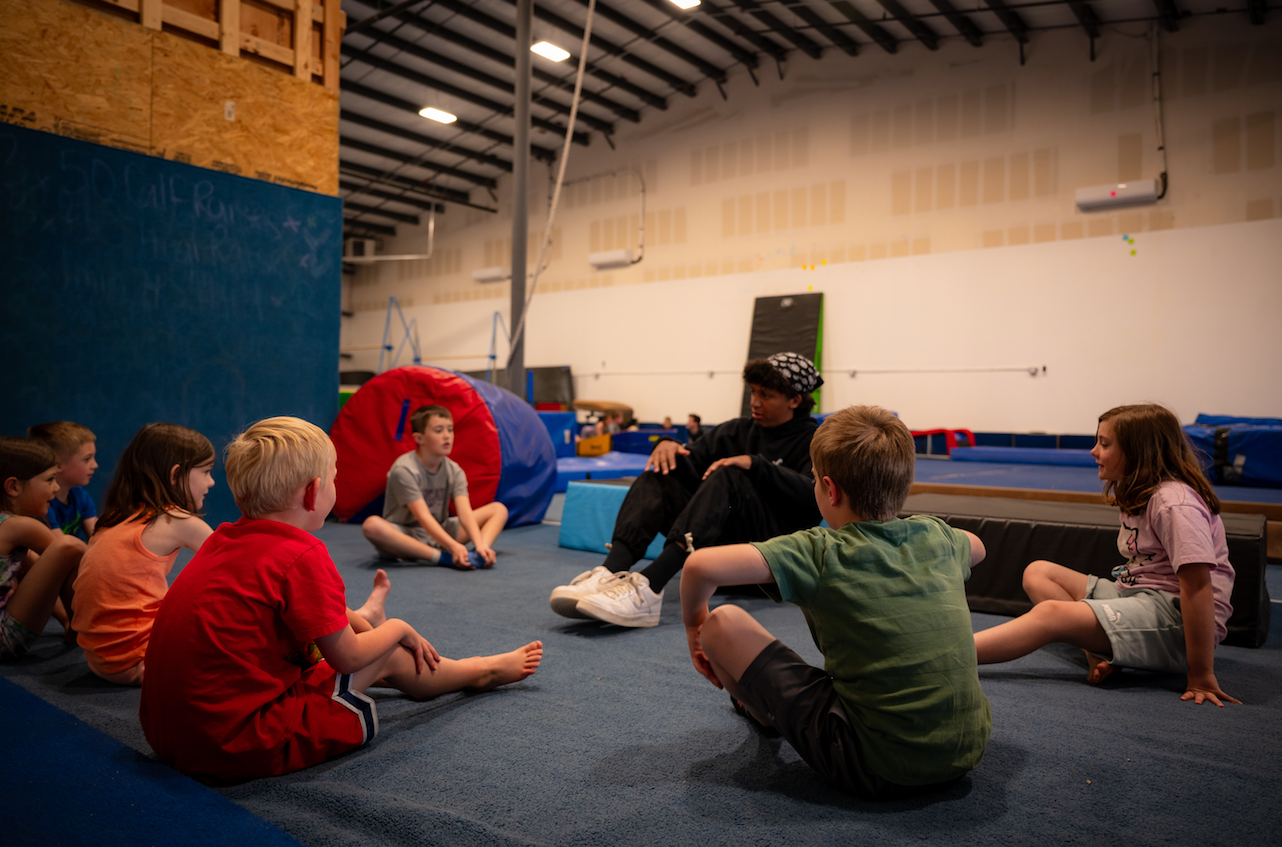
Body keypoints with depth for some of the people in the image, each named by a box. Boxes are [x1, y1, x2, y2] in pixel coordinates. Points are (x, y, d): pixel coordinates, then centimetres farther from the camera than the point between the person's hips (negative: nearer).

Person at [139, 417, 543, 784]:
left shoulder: (224, 540, 6)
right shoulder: (302, 556, -20)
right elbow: (348, 657, -10)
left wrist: (353, 621, 24)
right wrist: (399, 629, 8)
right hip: (238, 746, -8)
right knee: (388, 659, 6)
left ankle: (365, 618, 56)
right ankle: (482, 671, 30)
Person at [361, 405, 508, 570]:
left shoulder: (454, 471, -1)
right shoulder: (404, 470, -18)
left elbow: (465, 513, -15)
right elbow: (423, 517, -27)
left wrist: (480, 545, -33)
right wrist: (454, 547, -39)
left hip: (439, 533, 6)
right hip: (404, 537, -5)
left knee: (499, 509, -2)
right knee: (372, 525, -39)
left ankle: (481, 553, -32)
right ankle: (443, 557, -36)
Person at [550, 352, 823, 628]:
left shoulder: (811, 441, 6)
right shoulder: (737, 430, 22)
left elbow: (813, 496, -14)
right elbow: (693, 465, 13)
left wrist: (755, 464, -23)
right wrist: (668, 445, -8)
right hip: (721, 544, 5)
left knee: (727, 479, -31)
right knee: (658, 477, -13)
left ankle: (648, 587, -52)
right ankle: (610, 573, -39)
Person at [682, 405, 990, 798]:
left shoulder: (820, 553, -14)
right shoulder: (936, 536, 3)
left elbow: (701, 565, -22)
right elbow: (977, 548, 29)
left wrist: (693, 621, -2)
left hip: (878, 769, -6)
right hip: (968, 752, 7)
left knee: (722, 623, -2)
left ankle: (766, 716, 28)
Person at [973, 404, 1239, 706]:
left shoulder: (1175, 503, -16)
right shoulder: (1137, 495, 16)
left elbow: (1198, 585, -22)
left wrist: (1201, 676, -24)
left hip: (1175, 615, -10)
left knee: (1050, 613, -28)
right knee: (1037, 573, 4)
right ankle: (1099, 655, -18)